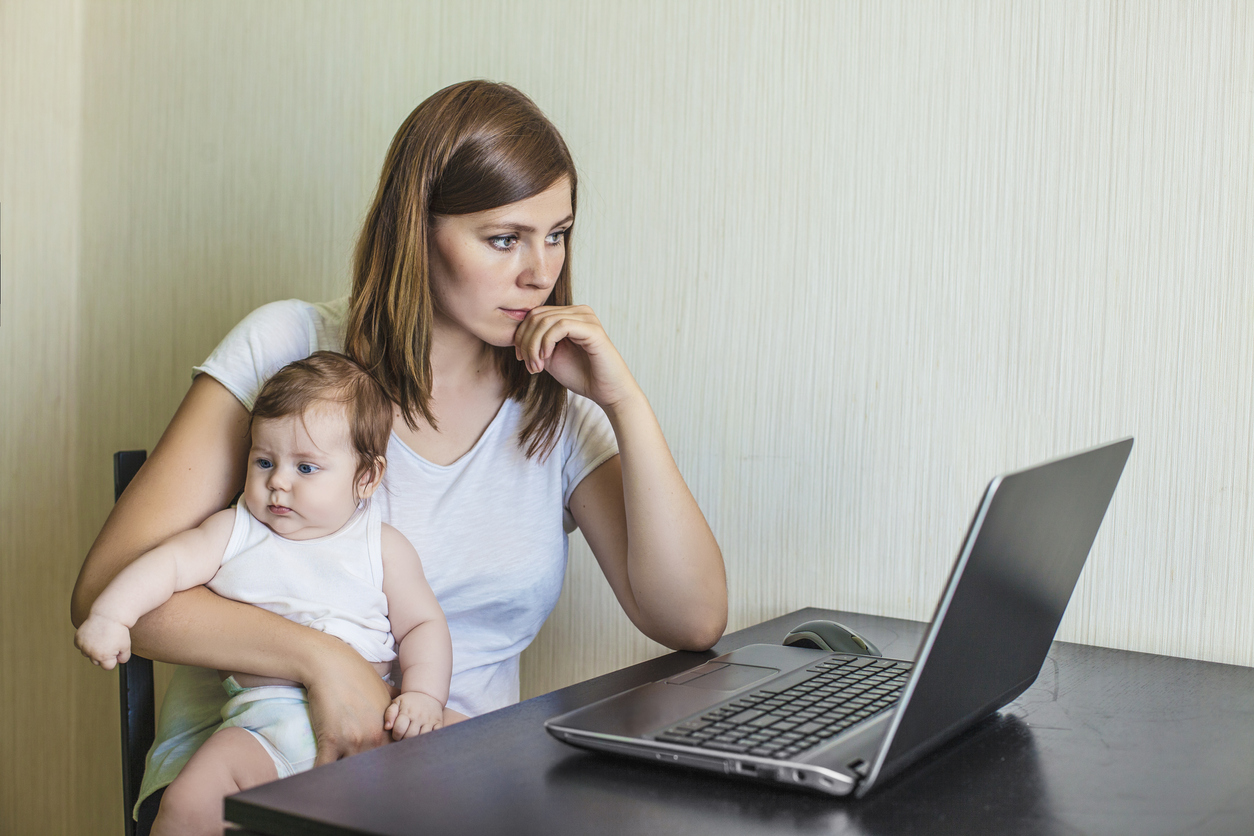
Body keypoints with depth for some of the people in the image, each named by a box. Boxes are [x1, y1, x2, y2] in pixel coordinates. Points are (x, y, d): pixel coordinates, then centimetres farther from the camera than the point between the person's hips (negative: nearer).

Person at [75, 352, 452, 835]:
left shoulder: (383, 547, 10)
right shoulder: (234, 531, 14)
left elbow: (423, 625, 9)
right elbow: (169, 563, 4)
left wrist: (423, 696, -8)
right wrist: (111, 615, -14)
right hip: (267, 717, 0)